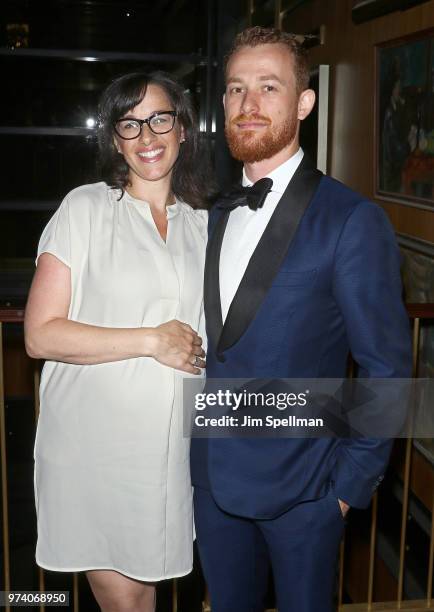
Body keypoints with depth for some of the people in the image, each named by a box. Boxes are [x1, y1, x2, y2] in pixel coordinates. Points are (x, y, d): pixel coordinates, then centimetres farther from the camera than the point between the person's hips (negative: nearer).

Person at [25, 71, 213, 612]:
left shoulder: (202, 222, 10)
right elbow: (41, 334, -11)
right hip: (94, 443, -4)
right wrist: (152, 341, -14)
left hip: (172, 441, 4)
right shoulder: (85, 208, -5)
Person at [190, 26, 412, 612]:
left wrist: (351, 483, -11)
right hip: (213, 477, 6)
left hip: (301, 488, -5)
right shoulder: (217, 216, 6)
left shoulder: (353, 220, -15)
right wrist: (197, 450, 6)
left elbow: (386, 367, -13)